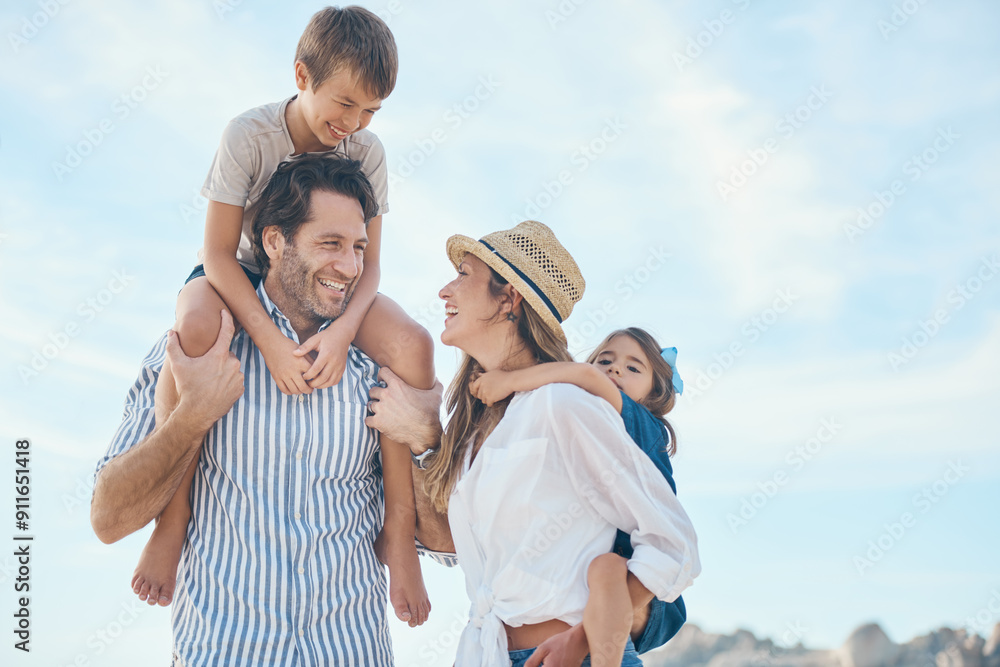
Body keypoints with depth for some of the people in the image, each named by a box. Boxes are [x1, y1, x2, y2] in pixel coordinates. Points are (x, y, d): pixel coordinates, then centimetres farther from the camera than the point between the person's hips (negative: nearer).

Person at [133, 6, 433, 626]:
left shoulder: (368, 152, -12)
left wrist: (342, 330, -35)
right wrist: (272, 341, -36)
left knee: (413, 344, -28)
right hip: (245, 278, -2)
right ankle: (174, 514, -25)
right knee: (196, 328, -40)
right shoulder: (249, 134, -20)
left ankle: (399, 529, -15)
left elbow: (368, 263, -12)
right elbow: (219, 254, -22)